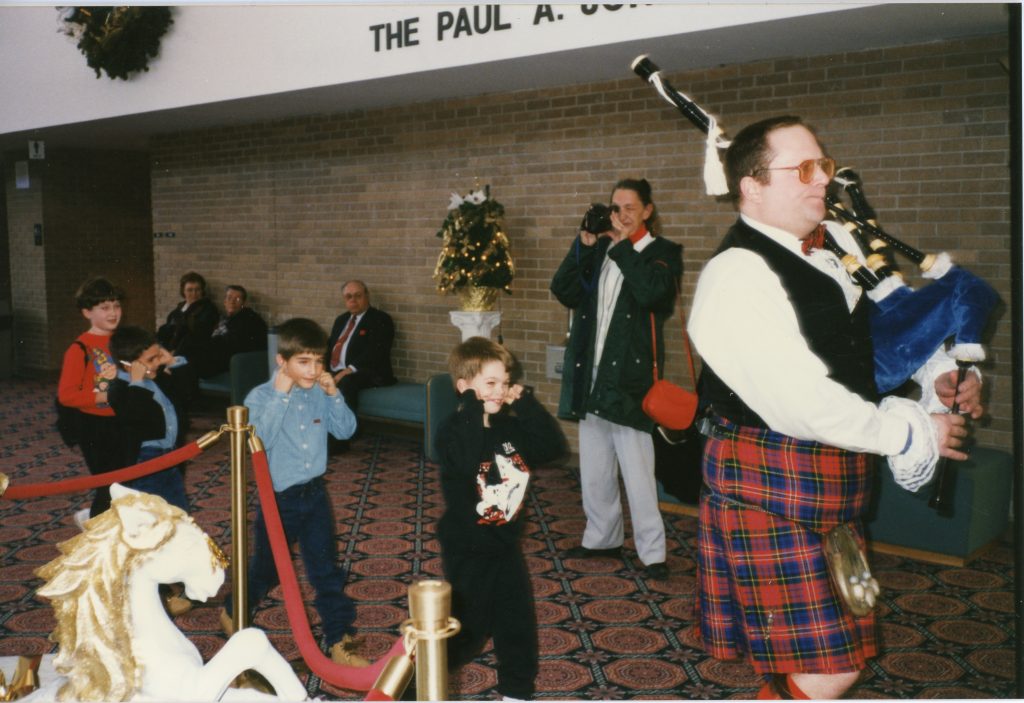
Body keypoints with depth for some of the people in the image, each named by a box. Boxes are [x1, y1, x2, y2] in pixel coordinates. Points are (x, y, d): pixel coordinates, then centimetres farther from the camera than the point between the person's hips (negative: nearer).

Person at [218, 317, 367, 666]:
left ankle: (341, 640, 19)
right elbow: (259, 440, -28)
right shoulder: (261, 397, -14)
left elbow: (346, 430, -2)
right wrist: (281, 395, -29)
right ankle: (233, 612, 44)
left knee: (327, 571, 8)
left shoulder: (320, 393, -4)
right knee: (266, 569, 15)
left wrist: (334, 395, -15)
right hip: (278, 499, -3)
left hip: (315, 494, 3)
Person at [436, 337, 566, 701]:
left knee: (518, 621, 11)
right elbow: (465, 462, -37)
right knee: (469, 627, 6)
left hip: (505, 544, 6)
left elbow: (554, 446, -3)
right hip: (467, 550, -6)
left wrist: (527, 404, -9)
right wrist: (474, 410, -33)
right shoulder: (454, 428, -17)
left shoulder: (510, 426, 2)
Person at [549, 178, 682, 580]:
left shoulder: (662, 252, 0)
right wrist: (584, 244, -5)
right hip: (592, 374, 6)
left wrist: (623, 245, -13)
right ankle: (602, 538, 27)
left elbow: (653, 291, -20)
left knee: (636, 471, -7)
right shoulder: (599, 250, 13)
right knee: (594, 469, 14)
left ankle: (652, 552, 2)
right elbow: (564, 291, 2)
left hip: (629, 376, -6)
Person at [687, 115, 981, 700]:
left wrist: (940, 371, 4)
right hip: (773, 489, -9)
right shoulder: (738, 275, -19)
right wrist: (913, 434, -14)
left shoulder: (820, 258, 10)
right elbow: (803, 403, -25)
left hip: (828, 486, 9)